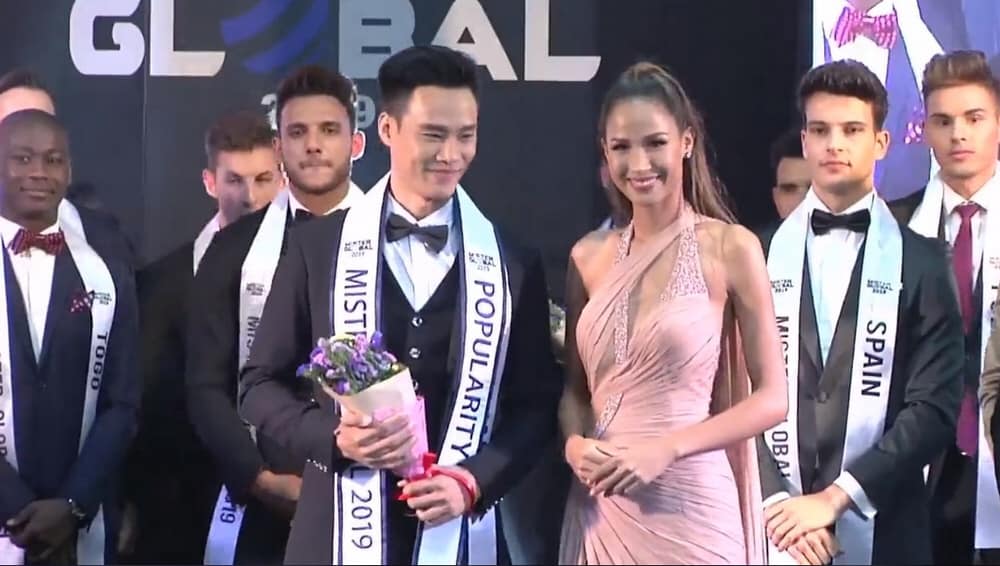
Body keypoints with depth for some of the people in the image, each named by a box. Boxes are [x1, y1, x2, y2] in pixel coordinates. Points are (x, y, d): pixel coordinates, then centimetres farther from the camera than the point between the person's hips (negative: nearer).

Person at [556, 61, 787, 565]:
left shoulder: (731, 247, -5)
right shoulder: (588, 256, 7)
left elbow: (772, 398, -5)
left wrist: (666, 449, -16)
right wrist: (574, 444, -6)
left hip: (688, 503, -4)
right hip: (600, 504, 4)